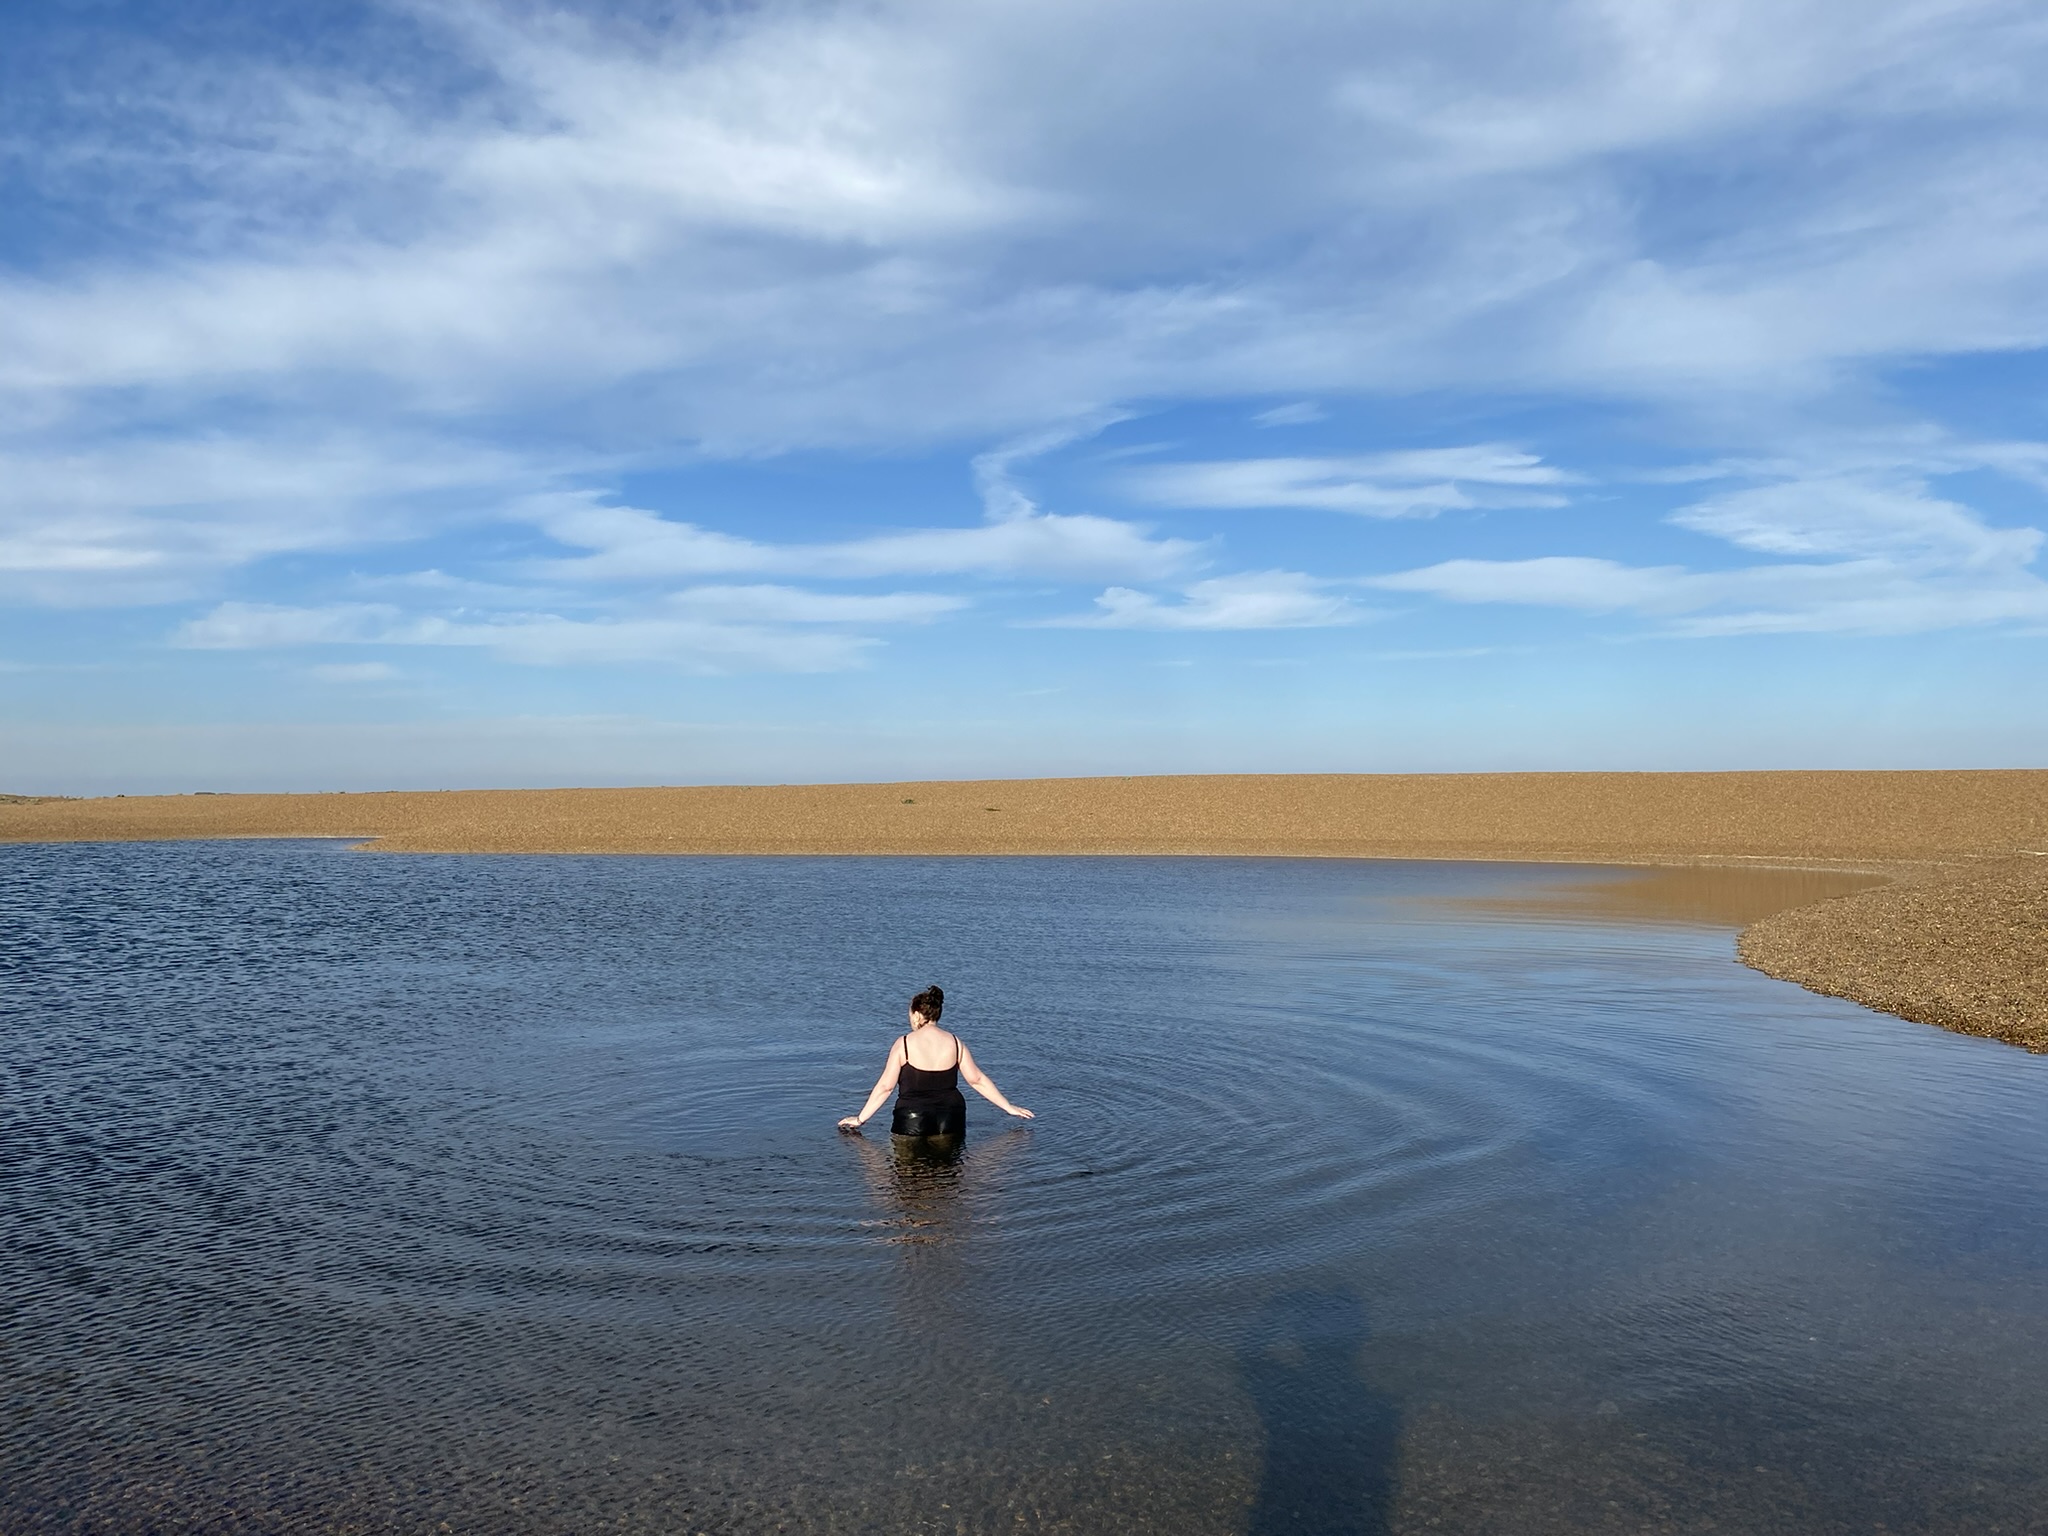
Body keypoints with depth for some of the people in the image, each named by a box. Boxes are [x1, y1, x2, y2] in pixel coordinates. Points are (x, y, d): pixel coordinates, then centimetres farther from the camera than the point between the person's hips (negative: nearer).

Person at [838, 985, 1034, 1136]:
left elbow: (885, 1086, -3)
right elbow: (977, 1080, 9)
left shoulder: (904, 1043, -4)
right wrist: (1009, 1108, 17)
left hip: (912, 1121, -3)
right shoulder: (955, 1043, 5)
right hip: (950, 1121, 3)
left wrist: (860, 1119, 6)